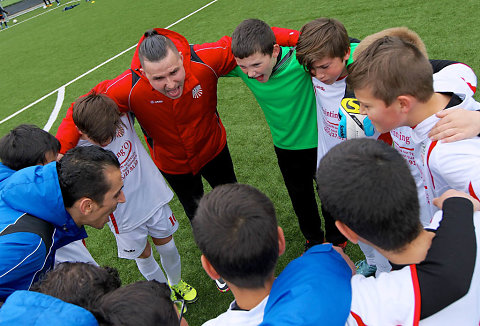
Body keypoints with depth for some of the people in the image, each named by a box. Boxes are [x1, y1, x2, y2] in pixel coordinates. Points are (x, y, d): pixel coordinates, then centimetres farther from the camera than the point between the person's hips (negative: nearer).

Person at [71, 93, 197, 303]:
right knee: (143, 255, 17)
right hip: (125, 216, -3)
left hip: (153, 195, 3)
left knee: (166, 244, 19)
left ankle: (176, 282, 50)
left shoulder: (122, 117, -18)